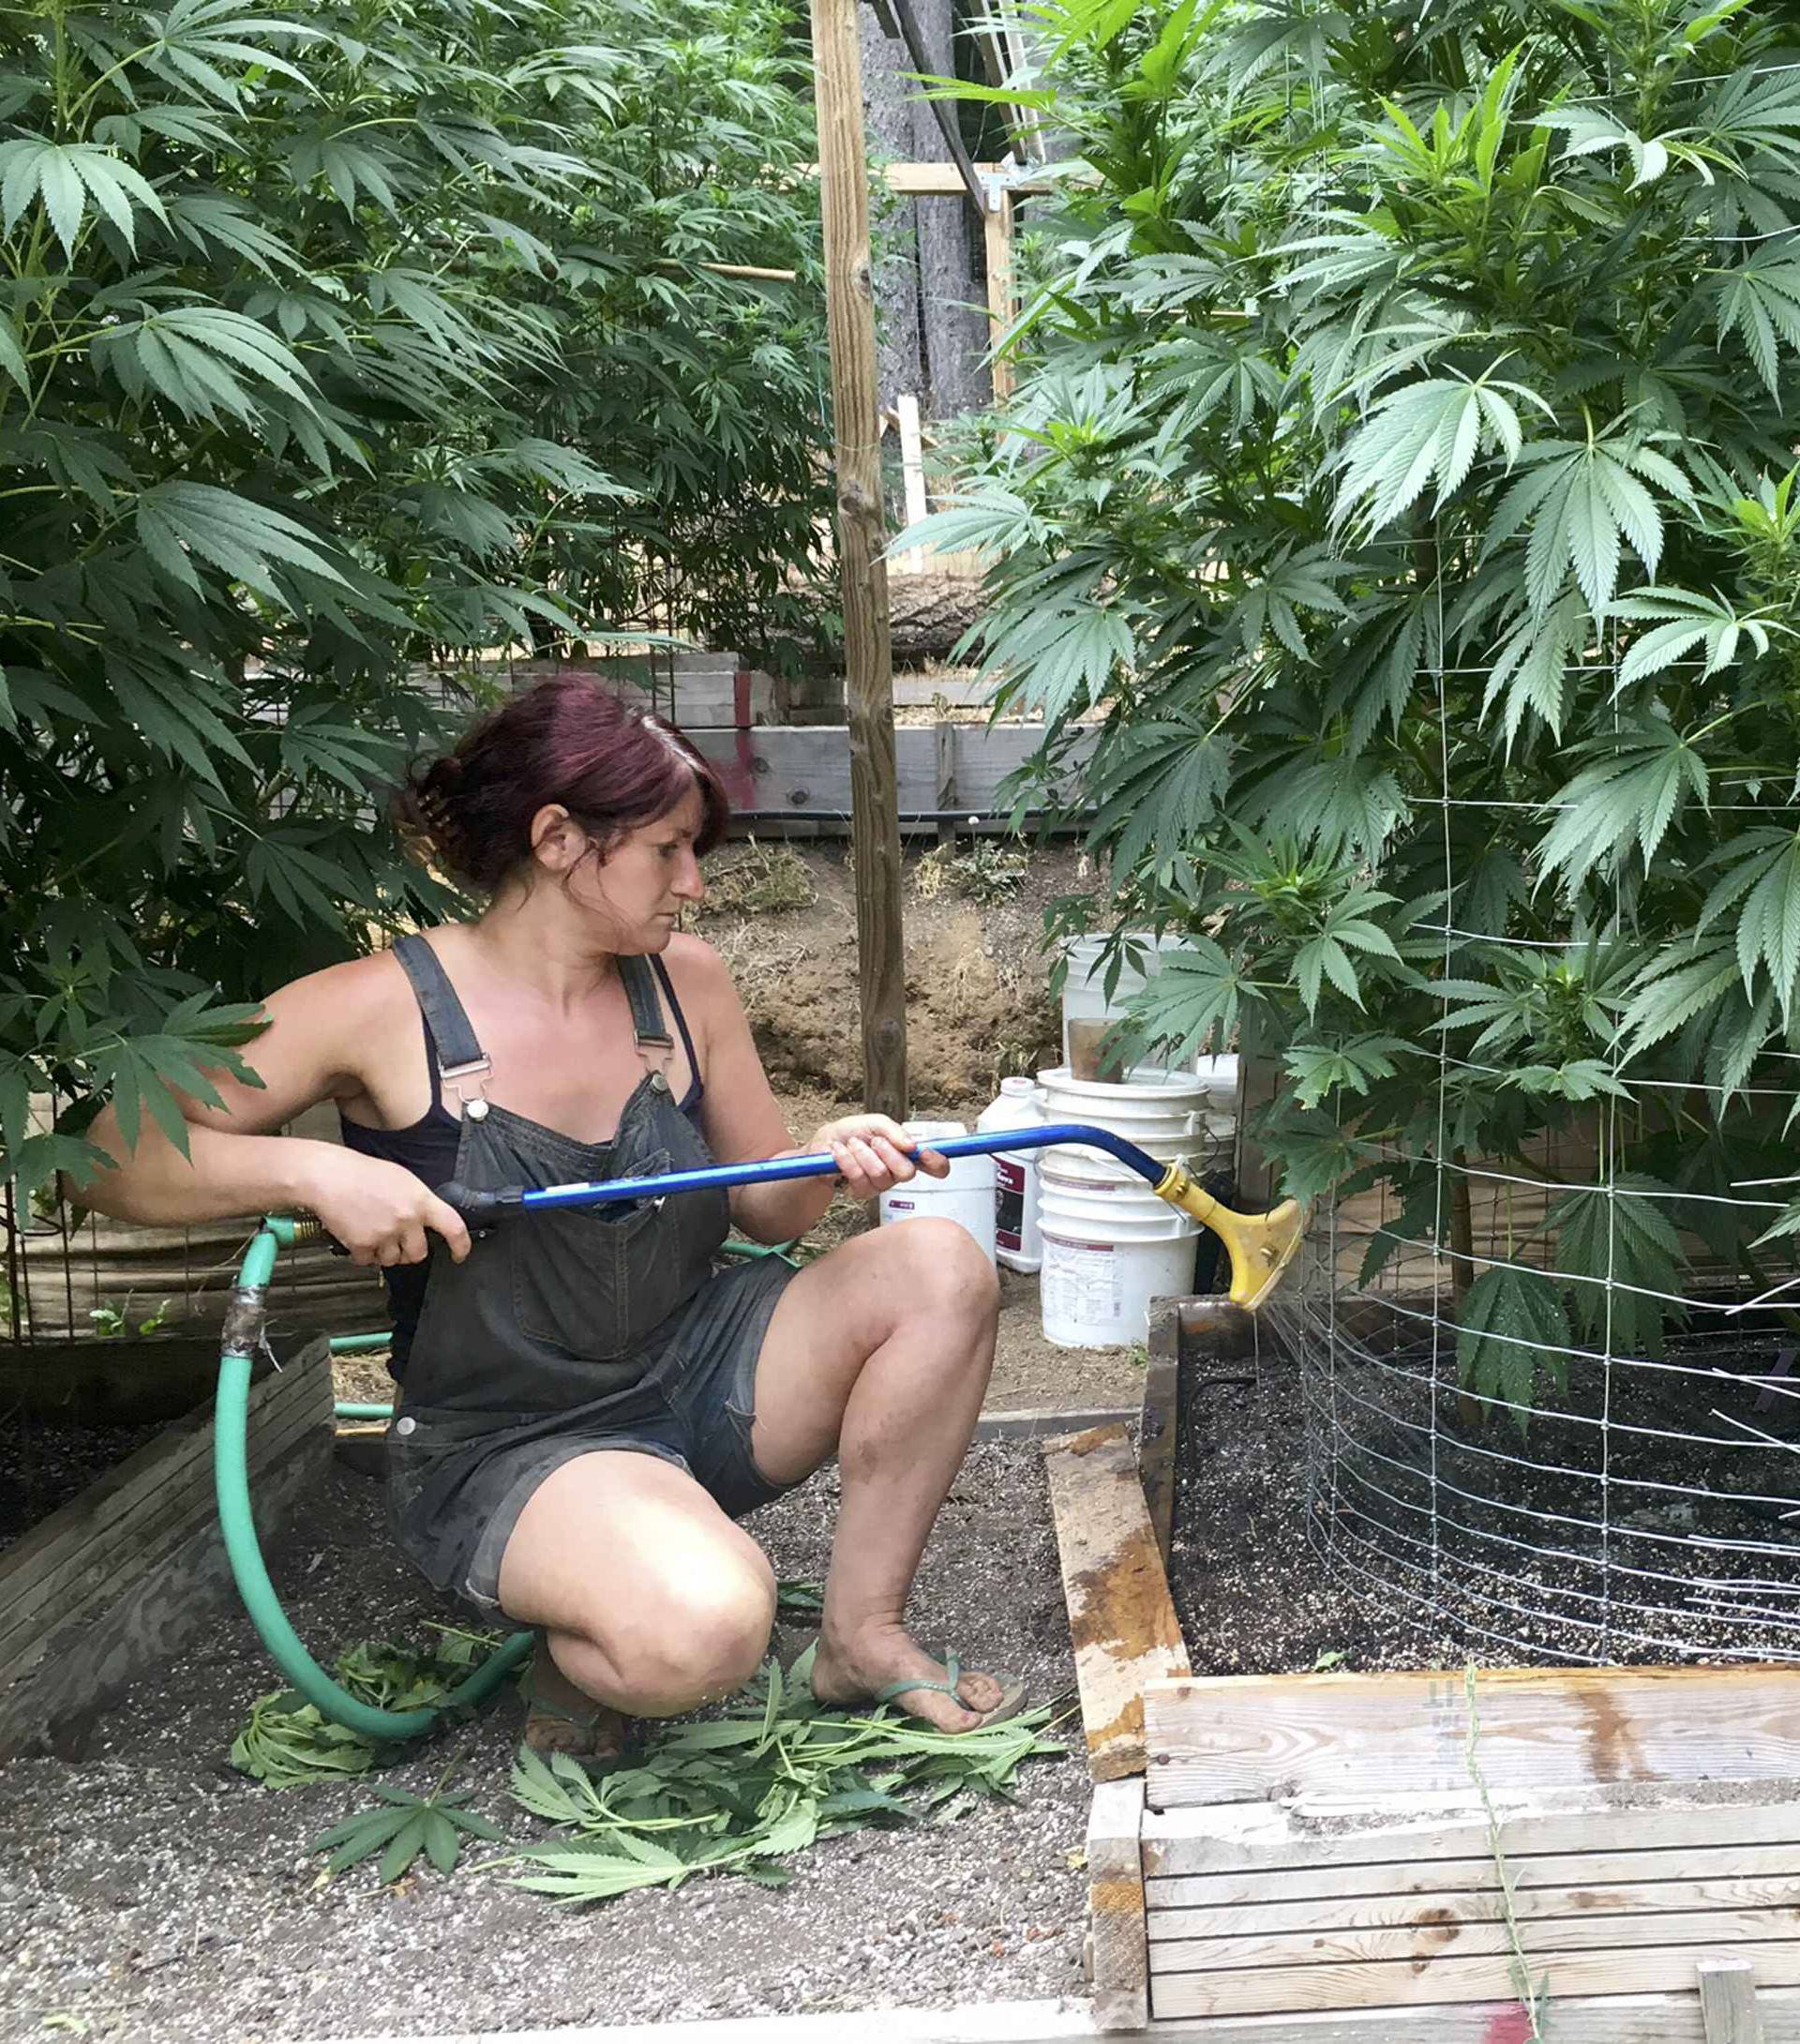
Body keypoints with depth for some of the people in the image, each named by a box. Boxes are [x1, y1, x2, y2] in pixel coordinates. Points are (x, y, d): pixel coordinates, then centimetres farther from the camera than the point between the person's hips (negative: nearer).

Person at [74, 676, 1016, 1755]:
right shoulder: (385, 1009, -13)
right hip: (506, 1448, -6)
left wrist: (825, 1160, -14)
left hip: (694, 1376, 6)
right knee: (702, 1629, -35)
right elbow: (114, 1157, -12)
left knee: (940, 1268, -15)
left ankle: (863, 1634, -1)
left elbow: (762, 1208, 9)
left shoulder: (687, 981, 1)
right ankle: (574, 1661, 3)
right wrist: (314, 1170, -28)